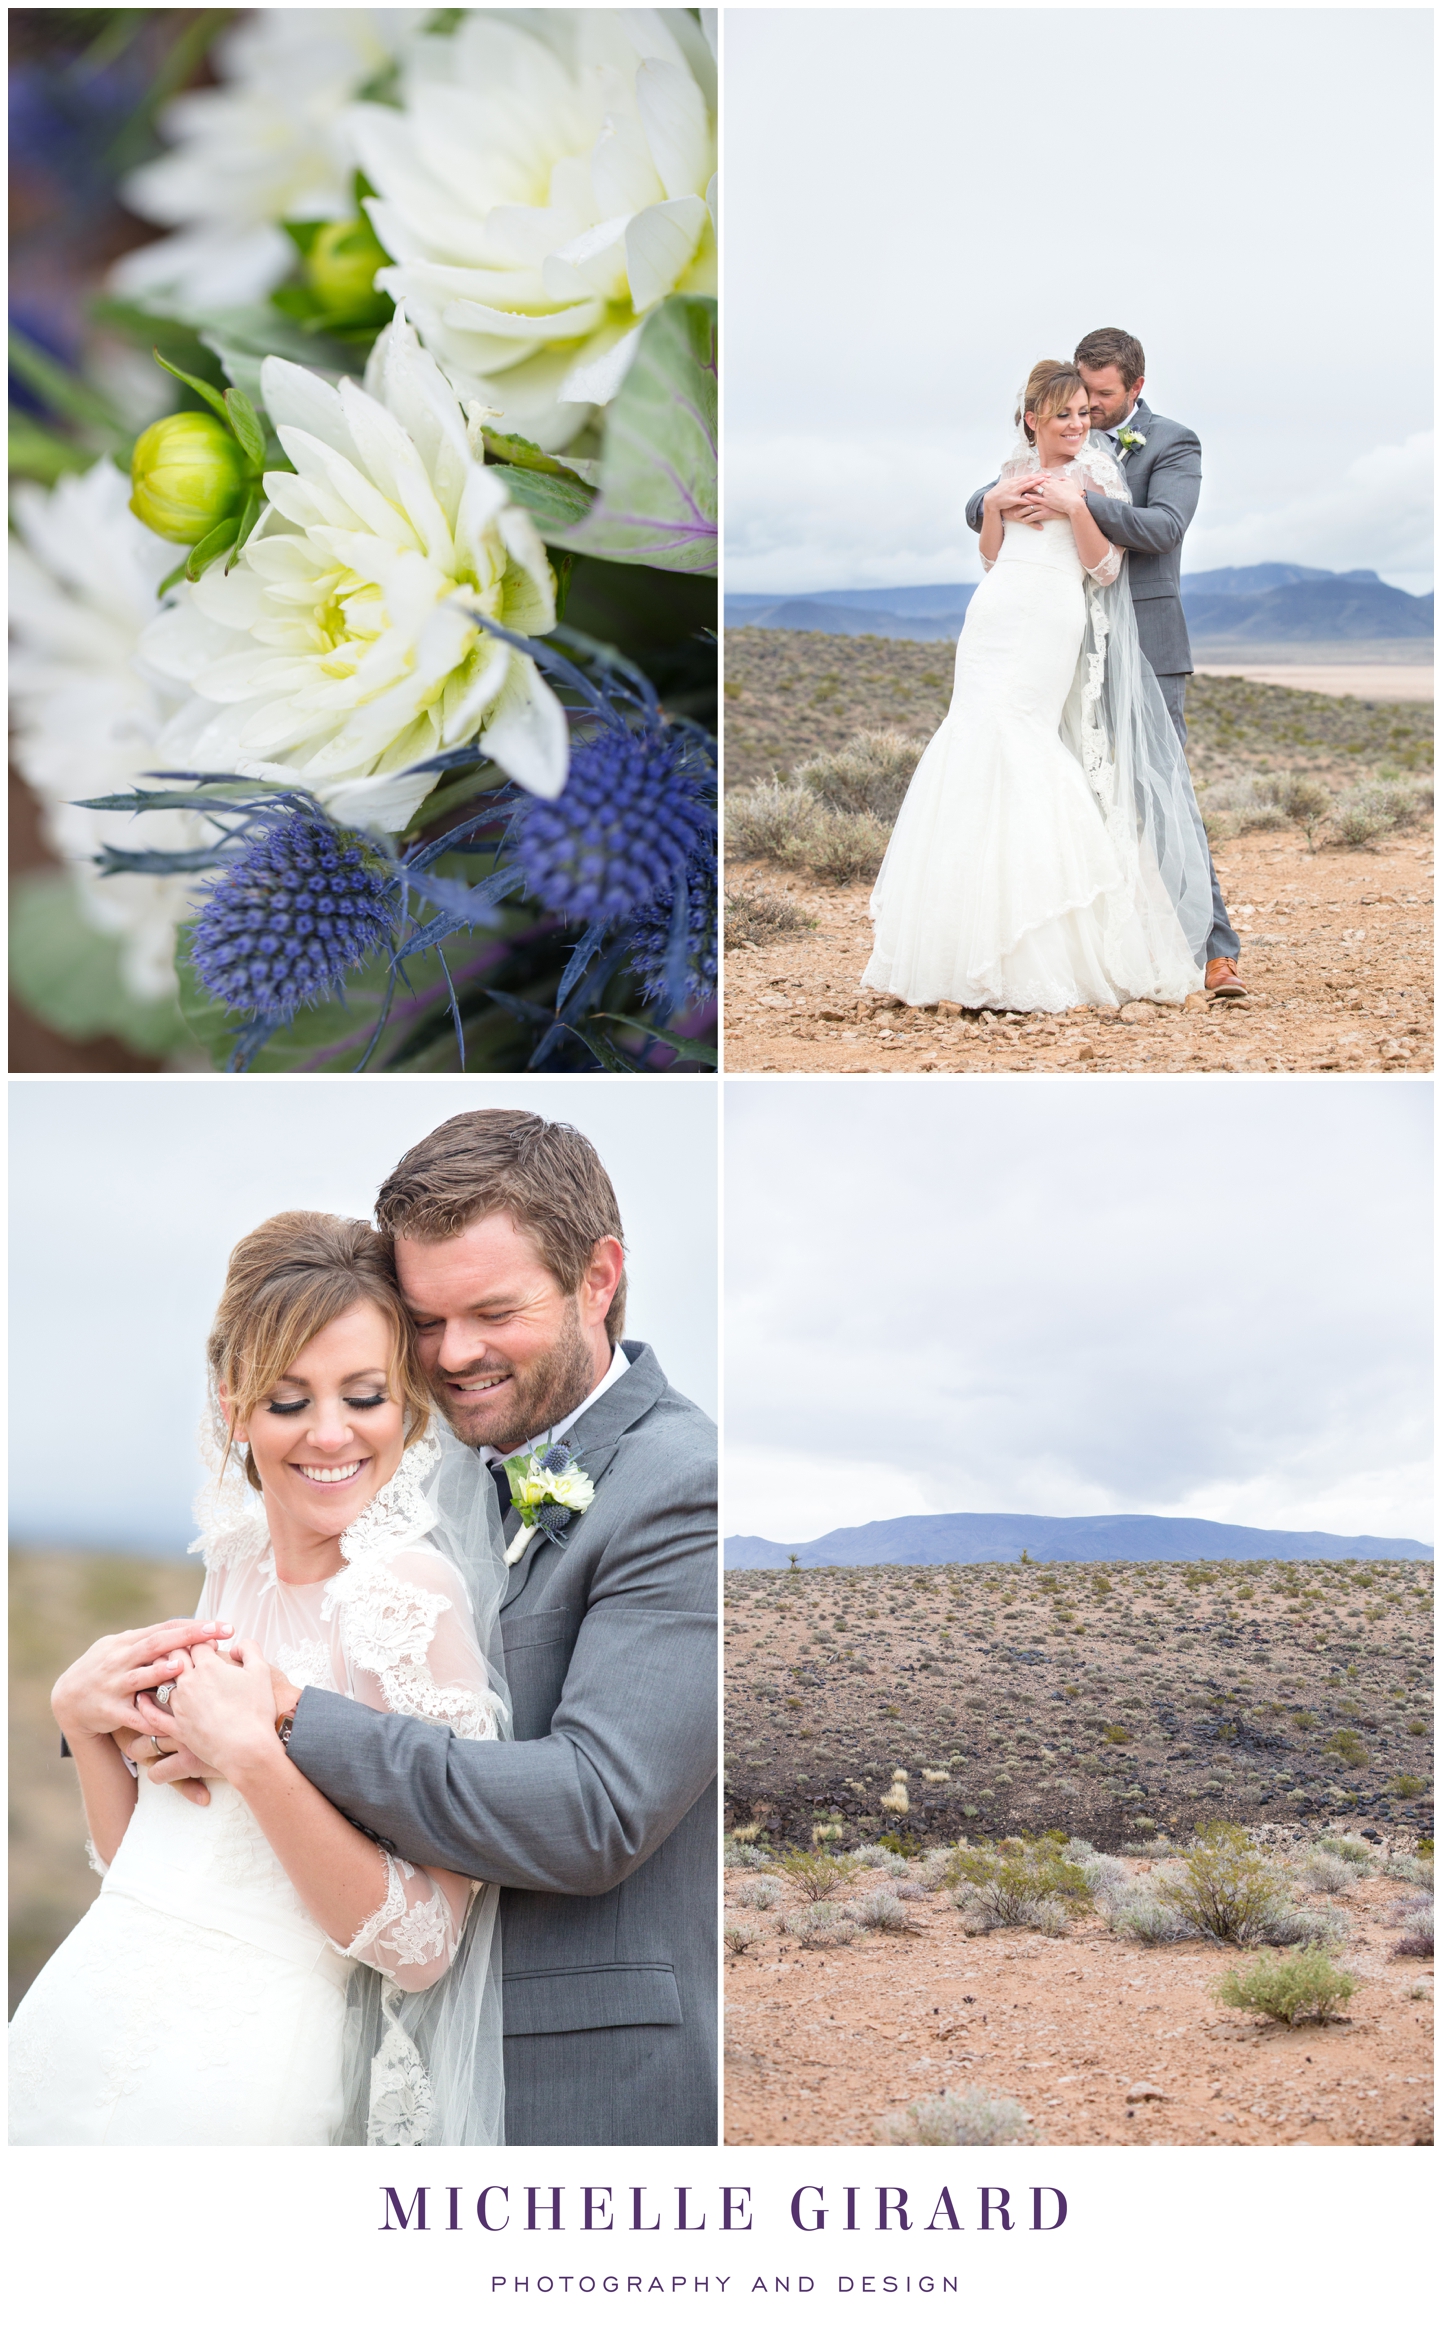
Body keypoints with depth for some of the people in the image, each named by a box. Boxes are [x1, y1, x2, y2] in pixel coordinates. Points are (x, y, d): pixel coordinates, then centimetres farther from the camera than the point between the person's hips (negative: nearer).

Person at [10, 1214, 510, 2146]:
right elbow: (143, 1865, 13)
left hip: (228, 2073, -6)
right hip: (83, 2023, 6)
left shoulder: (412, 1592, -15)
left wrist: (254, 1758, -24)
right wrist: (83, 1720, -3)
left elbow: (420, 1947, -17)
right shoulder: (239, 1570, 7)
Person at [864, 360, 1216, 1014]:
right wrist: (993, 506, 1)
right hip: (996, 616, 5)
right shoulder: (1015, 469, 16)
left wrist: (1073, 507, -14)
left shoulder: (1096, 476, 2)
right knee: (982, 733, -1)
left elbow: (1104, 568, -3)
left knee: (1010, 733, -16)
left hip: (1051, 623, -5)